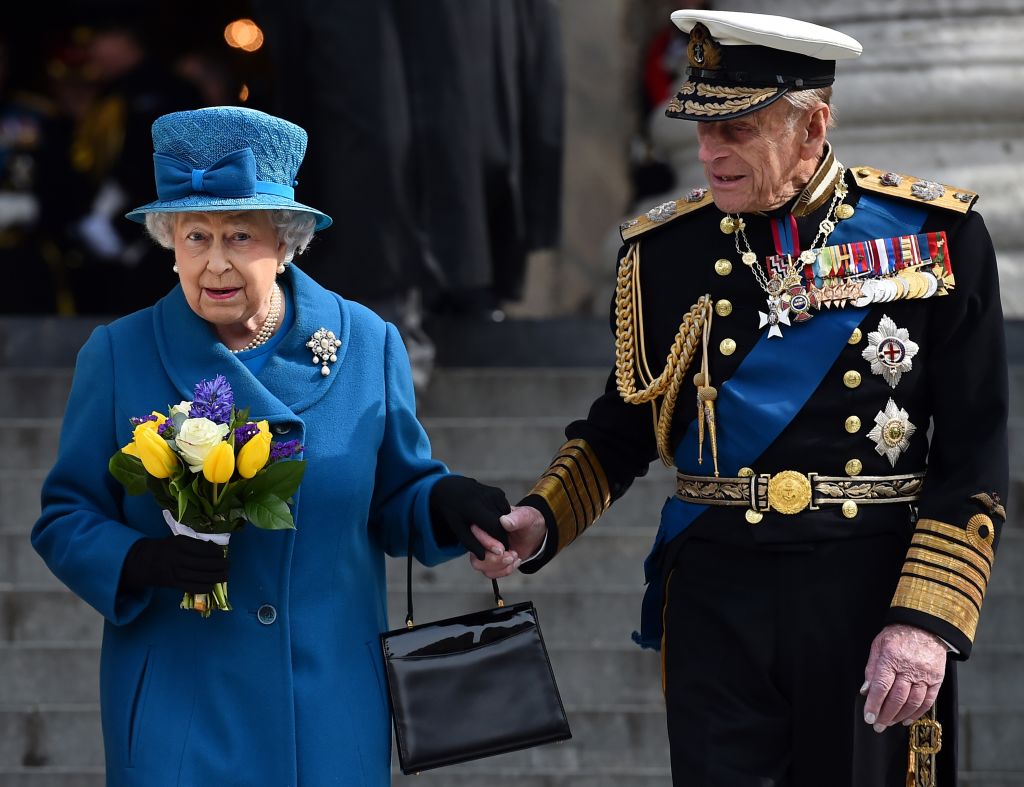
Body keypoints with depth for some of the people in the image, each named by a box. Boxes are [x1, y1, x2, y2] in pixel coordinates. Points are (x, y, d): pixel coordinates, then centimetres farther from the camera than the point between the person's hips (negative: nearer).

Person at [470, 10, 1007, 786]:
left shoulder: (937, 235, -4)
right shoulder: (665, 249, 4)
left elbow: (975, 455, -5)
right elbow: (622, 430, 14)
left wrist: (926, 619, -13)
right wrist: (540, 522, -3)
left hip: (876, 600, -2)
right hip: (717, 599, 2)